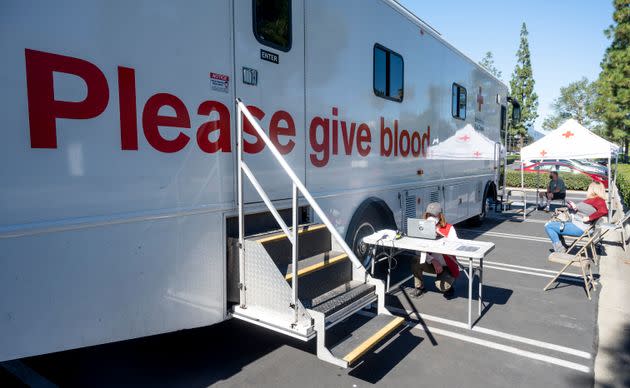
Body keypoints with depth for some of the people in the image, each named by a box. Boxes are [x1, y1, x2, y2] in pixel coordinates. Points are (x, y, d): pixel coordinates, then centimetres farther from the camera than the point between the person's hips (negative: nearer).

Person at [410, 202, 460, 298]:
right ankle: (419, 287, 0)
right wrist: (433, 261, -24)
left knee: (441, 286, -27)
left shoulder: (449, 228, -11)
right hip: (432, 264, 4)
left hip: (447, 266, -3)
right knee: (415, 262, -24)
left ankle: (448, 286, 14)